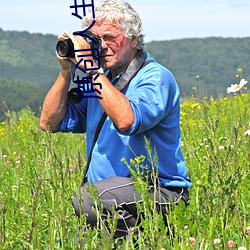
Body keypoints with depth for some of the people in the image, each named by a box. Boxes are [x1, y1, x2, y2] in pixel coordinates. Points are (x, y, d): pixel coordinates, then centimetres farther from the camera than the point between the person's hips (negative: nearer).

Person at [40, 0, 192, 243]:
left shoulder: (156, 78, -8)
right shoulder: (99, 81, 15)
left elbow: (126, 121, -28)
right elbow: (50, 123, 13)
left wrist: (91, 67, -22)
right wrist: (66, 71, 2)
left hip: (160, 192, -6)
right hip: (111, 191, 6)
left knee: (87, 199, -32)